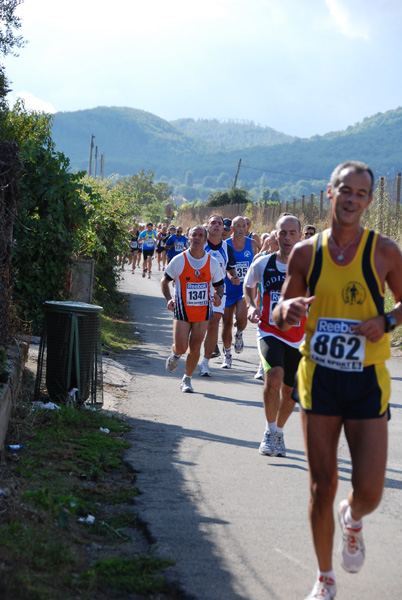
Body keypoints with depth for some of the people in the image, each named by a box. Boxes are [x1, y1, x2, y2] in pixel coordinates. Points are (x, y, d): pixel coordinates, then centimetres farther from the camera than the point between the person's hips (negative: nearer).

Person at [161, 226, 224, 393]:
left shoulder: (213, 263, 0)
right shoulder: (178, 260, -5)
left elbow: (219, 285, 11)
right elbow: (164, 281, 6)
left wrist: (218, 297, -11)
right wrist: (169, 299, -11)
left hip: (203, 310, 2)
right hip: (182, 310, -1)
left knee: (195, 347, 2)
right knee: (180, 348, -5)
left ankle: (187, 379, 20)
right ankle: (174, 355, 33)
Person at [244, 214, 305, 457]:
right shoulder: (262, 264, -2)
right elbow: (248, 286, 19)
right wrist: (251, 306, 1)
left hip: (298, 337, 1)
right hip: (269, 332, -1)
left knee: (290, 391, 10)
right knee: (274, 378, -25)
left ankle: (279, 432, 36)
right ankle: (270, 431, -6)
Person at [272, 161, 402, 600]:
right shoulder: (306, 253, 1)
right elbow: (280, 318, 9)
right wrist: (286, 309, -15)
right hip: (319, 378, 1)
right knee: (322, 486, 4)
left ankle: (352, 520, 33)